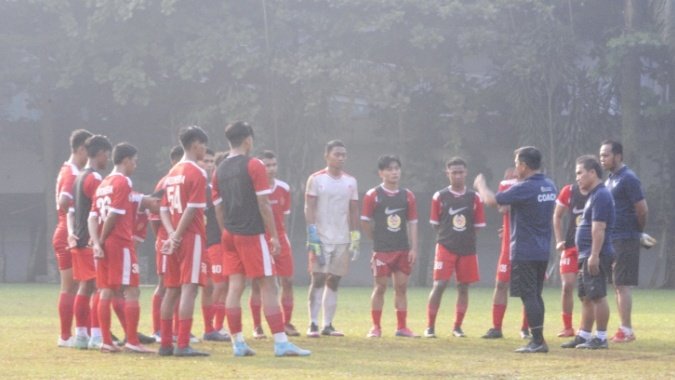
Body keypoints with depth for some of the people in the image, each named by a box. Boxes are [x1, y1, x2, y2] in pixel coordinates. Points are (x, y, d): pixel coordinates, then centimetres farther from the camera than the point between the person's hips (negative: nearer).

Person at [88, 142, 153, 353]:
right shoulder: (123, 182, -9)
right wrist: (101, 240, -6)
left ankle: (106, 342, 7)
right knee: (131, 292, -6)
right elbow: (113, 215, -16)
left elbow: (93, 217, 7)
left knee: (106, 292, 7)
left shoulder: (103, 184, 16)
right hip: (121, 243, -8)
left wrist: (97, 243, -3)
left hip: (104, 246, 8)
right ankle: (132, 342, -10)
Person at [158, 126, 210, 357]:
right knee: (189, 289, -10)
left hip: (176, 239, 8)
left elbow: (164, 210, 11)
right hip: (192, 238, -8)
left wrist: (172, 234, -1)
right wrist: (177, 236, -11)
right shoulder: (197, 173, -9)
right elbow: (192, 210, -16)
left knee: (172, 290, 11)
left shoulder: (172, 173, 15)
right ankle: (183, 345, -16)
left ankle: (165, 344, 14)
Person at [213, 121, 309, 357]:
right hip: (253, 235, -6)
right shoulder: (254, 166, -8)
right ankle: (281, 343, -8)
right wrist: (274, 236, -8)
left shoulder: (220, 170, 9)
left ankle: (238, 343, 4)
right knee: (268, 286, -5)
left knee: (235, 286, 5)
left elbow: (218, 209, 12)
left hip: (230, 237, 6)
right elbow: (263, 204, -11)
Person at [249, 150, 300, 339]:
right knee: (257, 284, -2)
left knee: (287, 281, 1)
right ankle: (257, 327, 5)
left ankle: (287, 323, 12)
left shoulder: (284, 188, 4)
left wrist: (280, 236, 10)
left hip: (279, 239, 4)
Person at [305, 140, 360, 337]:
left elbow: (353, 211, 14)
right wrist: (312, 236, -13)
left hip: (342, 240, 4)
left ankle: (328, 325, 7)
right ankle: (313, 324, -8)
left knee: (334, 282, 5)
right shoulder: (316, 179, -2)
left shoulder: (350, 181, 12)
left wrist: (355, 239, 8)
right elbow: (309, 209, -5)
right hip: (321, 239, -4)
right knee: (318, 279, -8)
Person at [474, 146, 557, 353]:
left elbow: (491, 200, -13)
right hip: (542, 251, 8)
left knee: (528, 296, -5)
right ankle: (538, 340, 16)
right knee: (535, 295, 14)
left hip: (524, 251, -8)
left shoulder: (524, 188, -17)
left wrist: (480, 185, 7)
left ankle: (537, 340, -7)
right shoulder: (549, 186, 8)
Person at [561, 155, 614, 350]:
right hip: (588, 255, 11)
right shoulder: (594, 195, 18)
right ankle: (583, 336, 19)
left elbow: (598, 228, -22)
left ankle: (601, 338, -4)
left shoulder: (601, 196, -15)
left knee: (597, 296, -7)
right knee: (586, 297, 14)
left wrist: (594, 256, -26)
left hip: (596, 256, -11)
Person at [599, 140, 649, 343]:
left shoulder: (628, 179, -13)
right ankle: (624, 330, 15)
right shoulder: (610, 179, 16)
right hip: (612, 240, 9)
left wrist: (639, 232, -2)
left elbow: (642, 209, -15)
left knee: (623, 285, -10)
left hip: (625, 240, -9)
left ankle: (627, 331, -9)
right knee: (617, 286, 11)